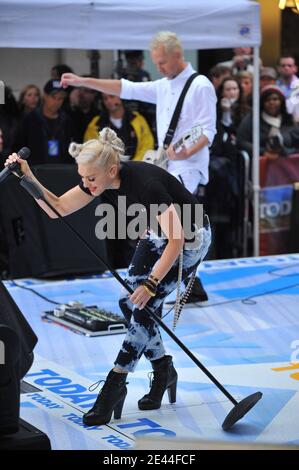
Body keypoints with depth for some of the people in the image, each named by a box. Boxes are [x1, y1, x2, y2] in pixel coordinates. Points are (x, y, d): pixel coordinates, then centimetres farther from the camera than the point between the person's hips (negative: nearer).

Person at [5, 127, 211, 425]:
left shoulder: (145, 183, -36)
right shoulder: (100, 179, -13)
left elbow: (176, 239, -34)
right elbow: (58, 208, -10)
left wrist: (152, 282, -39)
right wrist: (28, 178, -23)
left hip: (190, 237, -8)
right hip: (156, 235, 8)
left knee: (143, 306, -13)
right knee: (129, 303, 1)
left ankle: (114, 386, -7)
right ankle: (164, 371, 18)